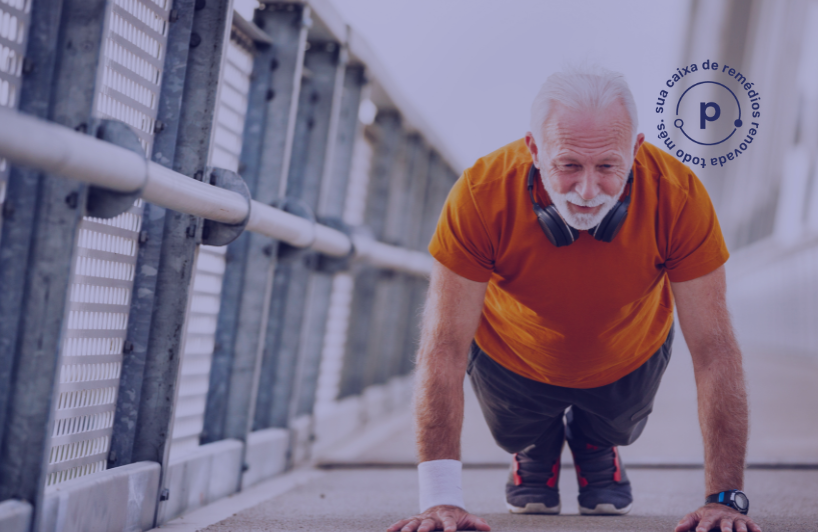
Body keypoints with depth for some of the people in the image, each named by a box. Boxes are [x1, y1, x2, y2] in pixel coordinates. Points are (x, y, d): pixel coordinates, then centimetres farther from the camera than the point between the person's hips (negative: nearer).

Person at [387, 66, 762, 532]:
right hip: (512, 358, -1)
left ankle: (596, 444, 52)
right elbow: (444, 346, -37)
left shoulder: (678, 194, -37)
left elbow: (714, 350, -32)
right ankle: (535, 447, 47)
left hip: (630, 359, 1)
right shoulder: (482, 193, -40)